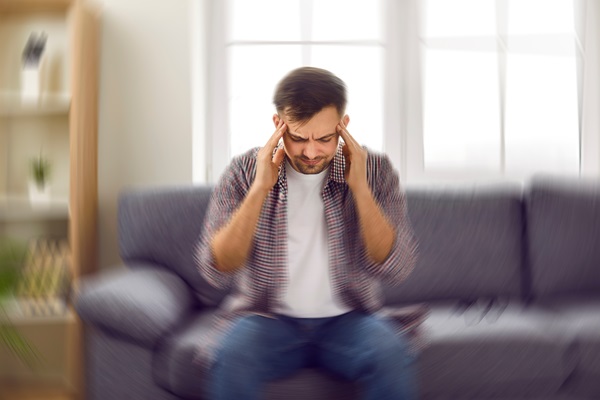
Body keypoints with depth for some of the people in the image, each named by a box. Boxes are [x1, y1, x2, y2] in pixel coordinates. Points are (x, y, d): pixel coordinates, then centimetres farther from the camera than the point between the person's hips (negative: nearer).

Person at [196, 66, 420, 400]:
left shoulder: (374, 170, -4)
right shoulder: (244, 171, -5)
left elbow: (396, 269, -11)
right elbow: (216, 271, -13)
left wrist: (359, 187, -20)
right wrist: (260, 189, -22)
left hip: (347, 319, 1)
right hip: (269, 318, 0)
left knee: (392, 358, -29)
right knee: (230, 359, -30)